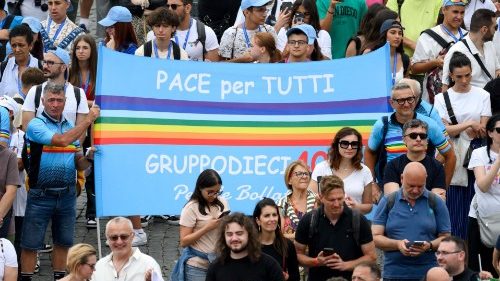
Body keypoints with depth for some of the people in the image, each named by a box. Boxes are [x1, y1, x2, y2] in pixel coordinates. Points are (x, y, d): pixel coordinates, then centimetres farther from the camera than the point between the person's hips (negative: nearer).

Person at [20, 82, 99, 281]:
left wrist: (88, 158, -10)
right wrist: (88, 120, -18)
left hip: (67, 195, 5)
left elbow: (79, 165, 13)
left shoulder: (71, 126, 12)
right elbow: (62, 140, -24)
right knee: (30, 244, 0)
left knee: (63, 242, 13)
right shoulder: (36, 125, -8)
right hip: (41, 195, -5)